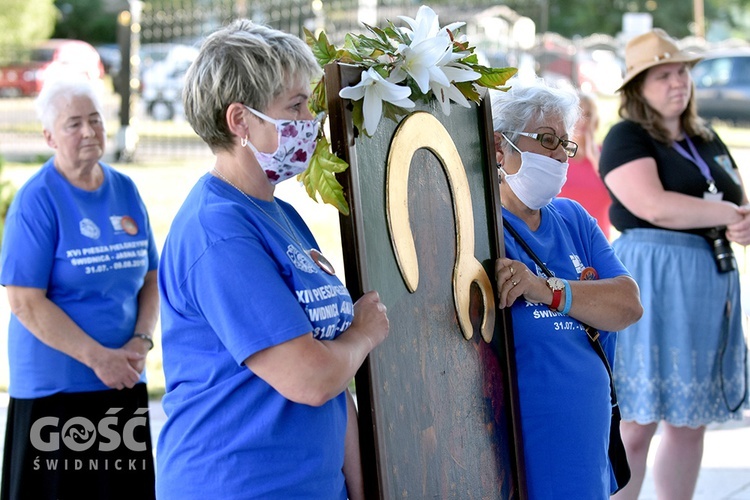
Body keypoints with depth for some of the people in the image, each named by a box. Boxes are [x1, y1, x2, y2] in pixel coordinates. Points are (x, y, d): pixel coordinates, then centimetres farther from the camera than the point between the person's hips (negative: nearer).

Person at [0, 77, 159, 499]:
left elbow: (151, 278, 11)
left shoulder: (126, 191, 7)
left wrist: (141, 342, -6)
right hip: (55, 387, -5)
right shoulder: (37, 200, -10)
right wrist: (96, 357, -18)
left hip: (124, 384, 5)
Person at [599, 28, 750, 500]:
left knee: (691, 421, 11)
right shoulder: (627, 138, -5)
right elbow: (654, 205, -21)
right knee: (636, 423, -7)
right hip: (651, 283, -7)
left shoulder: (708, 141, 17)